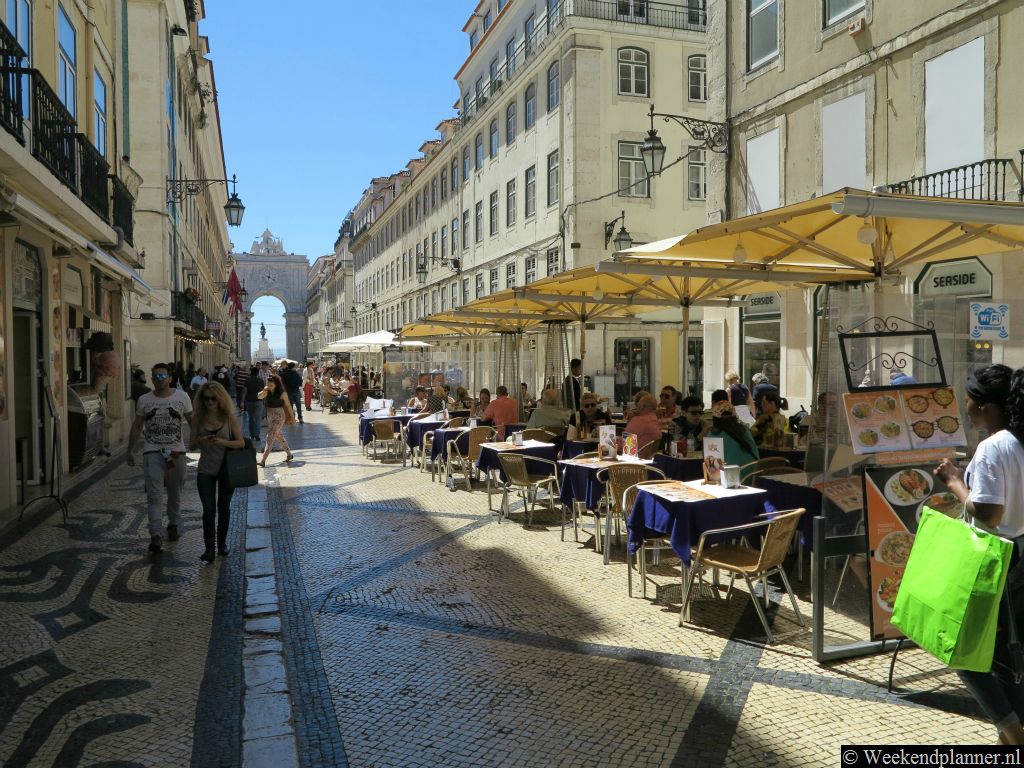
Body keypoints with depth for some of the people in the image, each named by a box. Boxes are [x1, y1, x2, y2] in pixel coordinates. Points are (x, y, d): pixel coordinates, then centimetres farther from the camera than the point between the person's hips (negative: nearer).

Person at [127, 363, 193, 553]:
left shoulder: (182, 397, 0)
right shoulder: (144, 400, 4)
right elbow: (137, 426, 11)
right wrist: (130, 450, 10)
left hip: (176, 451, 1)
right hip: (152, 452, 0)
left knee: (175, 493, 15)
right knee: (154, 494, -11)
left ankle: (173, 524, 36)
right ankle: (155, 535, -15)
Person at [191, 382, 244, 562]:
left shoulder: (229, 418, -6)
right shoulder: (198, 419, -2)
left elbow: (241, 442, -9)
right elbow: (192, 445, 2)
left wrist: (222, 442, -25)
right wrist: (200, 441, -20)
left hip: (227, 469, 0)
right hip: (206, 470, 0)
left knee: (224, 508, 13)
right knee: (209, 509, -7)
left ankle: (222, 543, 30)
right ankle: (209, 548, 1)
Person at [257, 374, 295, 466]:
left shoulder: (282, 393, -11)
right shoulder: (268, 392, 4)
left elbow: (288, 405, -5)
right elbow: (259, 397, -7)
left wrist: (292, 417, 0)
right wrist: (264, 390, -21)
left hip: (279, 416, -7)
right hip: (270, 416, 7)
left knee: (270, 437, -12)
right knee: (279, 436, 18)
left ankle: (263, 460, -14)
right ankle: (289, 454, 34)